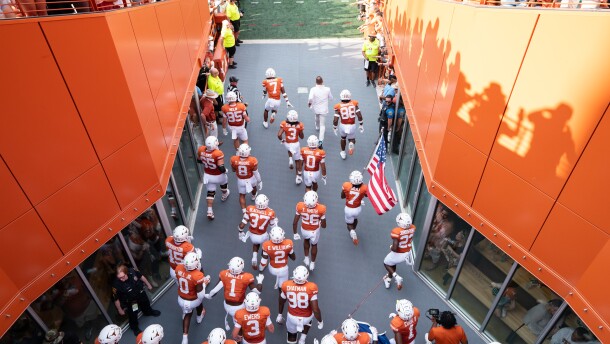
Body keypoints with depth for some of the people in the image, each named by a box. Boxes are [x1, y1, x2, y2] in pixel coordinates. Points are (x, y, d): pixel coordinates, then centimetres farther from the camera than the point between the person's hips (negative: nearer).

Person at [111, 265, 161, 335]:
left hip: (140, 293, 3)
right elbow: (116, 299, -22)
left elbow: (141, 277, -11)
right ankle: (134, 327, 50)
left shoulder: (132, 272, -34)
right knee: (133, 315, 18)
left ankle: (149, 312, 66)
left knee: (146, 303, 32)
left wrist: (148, 285, 4)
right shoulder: (116, 285, -39)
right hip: (130, 302, -3)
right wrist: (120, 310, -9)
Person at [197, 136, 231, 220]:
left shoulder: (201, 150, -18)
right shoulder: (218, 153, -35)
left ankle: (210, 211, 12)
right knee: (224, 182, 32)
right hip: (218, 176, -3)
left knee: (210, 192, 17)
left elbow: (199, 160, 1)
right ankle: (225, 195, 60)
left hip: (207, 175, 3)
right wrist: (225, 170, -12)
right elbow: (221, 168, -34)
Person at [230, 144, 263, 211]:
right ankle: (254, 196, 66)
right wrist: (259, 181, -2)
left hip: (241, 180, 0)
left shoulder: (234, 160, -26)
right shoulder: (252, 161, -32)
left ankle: (244, 211, 18)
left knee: (242, 195, 20)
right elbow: (256, 173, -18)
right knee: (254, 186, 36)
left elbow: (234, 170, -6)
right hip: (251, 179, 0)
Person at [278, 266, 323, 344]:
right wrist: (320, 321, -5)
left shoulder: (286, 286, -21)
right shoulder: (311, 288, -31)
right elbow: (315, 309, -26)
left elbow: (281, 302, -1)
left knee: (291, 336, 28)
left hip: (292, 317, 1)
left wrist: (280, 314, 19)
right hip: (306, 317, -1)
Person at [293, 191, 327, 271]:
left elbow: (294, 222, -15)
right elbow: (323, 226, -16)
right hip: (315, 231, -1)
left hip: (304, 229, 1)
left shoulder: (300, 207, -27)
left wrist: (295, 233, 1)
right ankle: (312, 263, 50)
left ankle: (306, 259, 47)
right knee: (314, 245, 30)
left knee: (306, 240, 36)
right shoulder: (320, 209, -30)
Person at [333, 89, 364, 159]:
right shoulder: (354, 104, -7)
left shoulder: (339, 106, -11)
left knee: (343, 138, 30)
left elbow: (335, 120, -14)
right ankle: (352, 144, -15)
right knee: (352, 139, 22)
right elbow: (359, 116, -9)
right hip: (352, 126, 0)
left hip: (343, 125, 0)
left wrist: (334, 128, 4)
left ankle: (343, 152, 42)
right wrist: (361, 125, 5)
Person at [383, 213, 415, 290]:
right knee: (393, 264, 32)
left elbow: (395, 248, -31)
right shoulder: (412, 228, -16)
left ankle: (396, 277, 4)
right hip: (407, 253, 6)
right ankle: (388, 280, 49)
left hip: (398, 254, -6)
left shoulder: (396, 232, -33)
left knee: (386, 263, 24)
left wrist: (391, 248, -12)